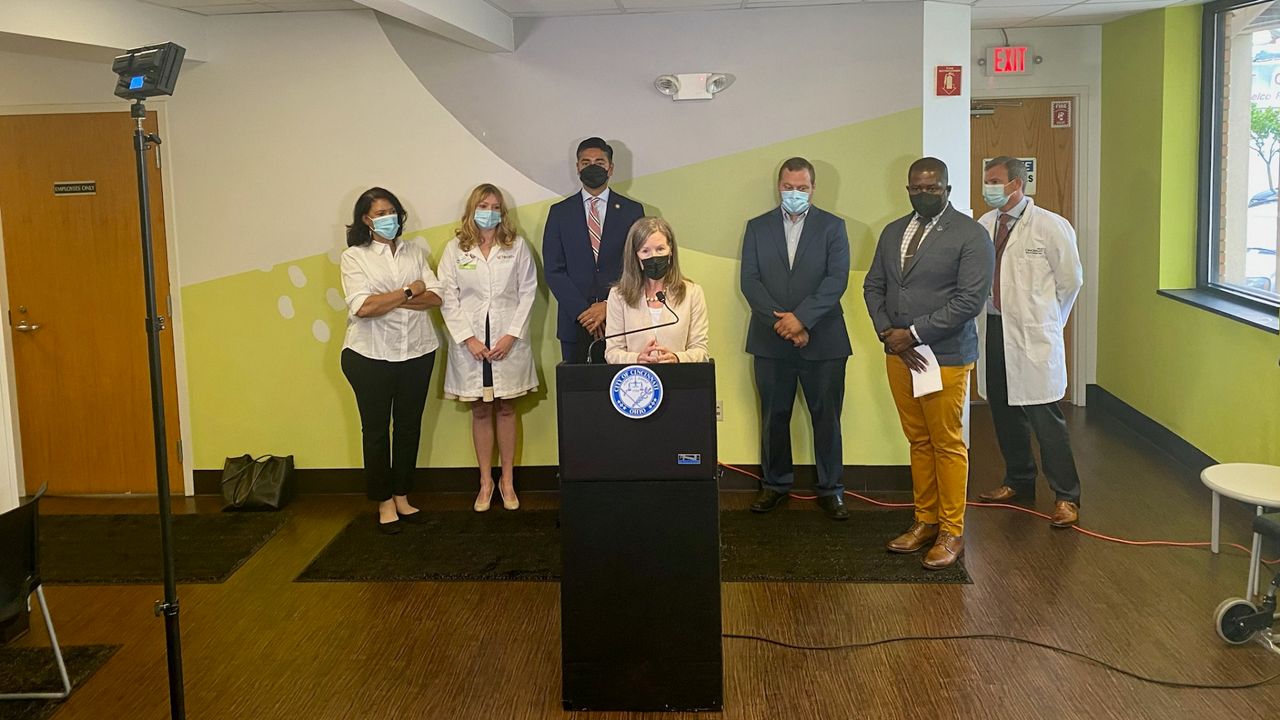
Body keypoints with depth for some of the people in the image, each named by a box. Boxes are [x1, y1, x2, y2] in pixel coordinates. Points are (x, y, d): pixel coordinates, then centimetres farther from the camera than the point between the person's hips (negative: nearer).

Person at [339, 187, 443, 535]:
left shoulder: (415, 252, 8)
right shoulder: (354, 256, -3)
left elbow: (435, 296, -2)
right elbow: (362, 306, -17)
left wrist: (389, 299, -14)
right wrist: (409, 291, -10)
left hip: (417, 352, 3)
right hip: (370, 356, -3)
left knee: (409, 426, 11)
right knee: (376, 429, 5)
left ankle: (402, 497, 24)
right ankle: (384, 502, 18)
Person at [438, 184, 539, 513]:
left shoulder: (517, 246, 3)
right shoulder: (455, 249, 3)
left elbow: (527, 292, 0)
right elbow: (448, 297, 0)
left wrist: (511, 335, -9)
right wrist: (468, 338, -9)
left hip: (508, 341, 0)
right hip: (470, 344, 0)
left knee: (506, 410, 7)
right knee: (480, 412, 7)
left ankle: (507, 480, 16)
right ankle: (486, 481, 15)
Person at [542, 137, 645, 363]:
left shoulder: (632, 210, 7)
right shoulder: (560, 212, 8)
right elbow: (553, 270, 2)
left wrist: (609, 306, -9)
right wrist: (582, 311, -9)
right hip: (575, 324, 1)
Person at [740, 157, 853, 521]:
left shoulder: (832, 227, 4)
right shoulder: (757, 227, 9)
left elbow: (837, 279, -7)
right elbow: (750, 280, 0)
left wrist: (801, 318, -17)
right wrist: (781, 321, -12)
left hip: (822, 339, -1)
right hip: (771, 341, 2)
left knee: (826, 417, 3)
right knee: (773, 417, 9)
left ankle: (830, 490, 14)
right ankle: (775, 484, 23)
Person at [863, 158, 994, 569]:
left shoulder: (970, 235, -8)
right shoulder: (893, 233, 12)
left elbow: (970, 299, -16)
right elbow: (873, 286, 13)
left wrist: (914, 333, -16)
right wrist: (888, 333, -4)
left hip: (946, 358, -6)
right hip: (899, 354, 6)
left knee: (948, 445, 2)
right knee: (918, 442, 14)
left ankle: (951, 532, 12)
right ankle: (925, 521, 25)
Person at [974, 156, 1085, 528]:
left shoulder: (1050, 226, -9)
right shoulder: (984, 226, 7)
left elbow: (1071, 279, -2)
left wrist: (1043, 318, 4)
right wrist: (988, 311, 7)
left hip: (1032, 334, -6)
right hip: (992, 328, 6)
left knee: (1044, 417, -5)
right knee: (1004, 412, 15)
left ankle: (1066, 496, 5)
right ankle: (1018, 480, 32)